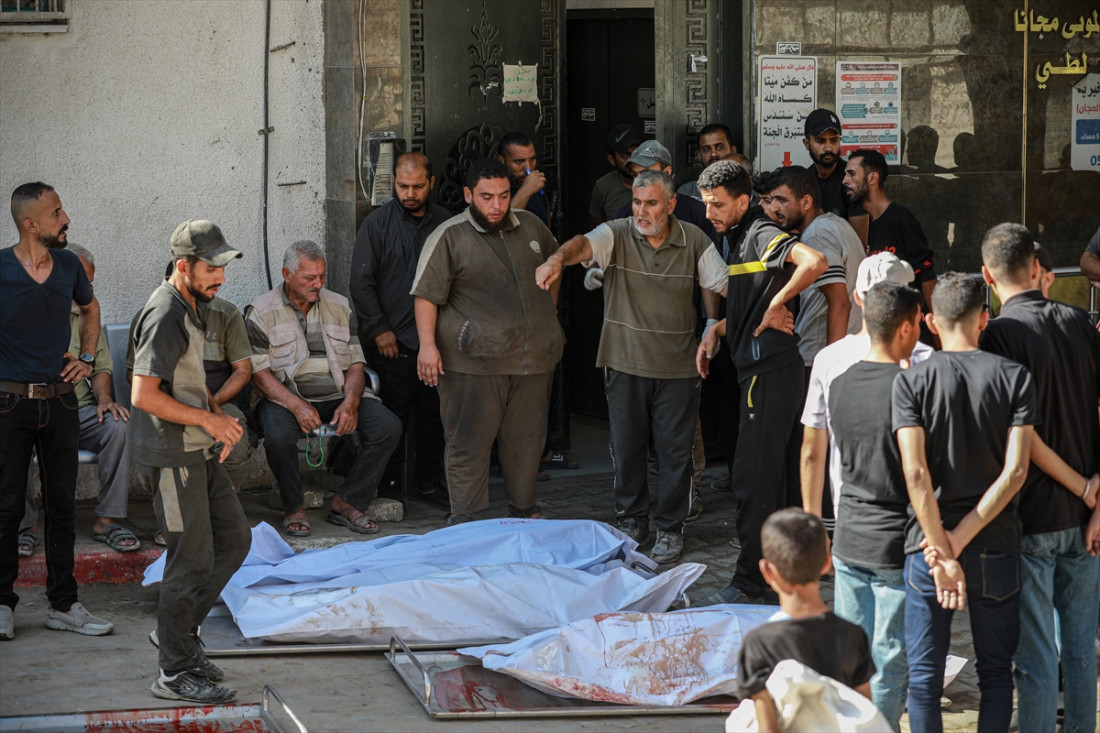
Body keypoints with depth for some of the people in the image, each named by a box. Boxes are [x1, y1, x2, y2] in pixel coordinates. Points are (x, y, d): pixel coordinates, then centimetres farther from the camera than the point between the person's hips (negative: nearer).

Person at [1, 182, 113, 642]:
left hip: (59, 401, 4)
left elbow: (90, 309, 25)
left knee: (62, 504, 7)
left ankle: (63, 605, 14)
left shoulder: (68, 266, 4)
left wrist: (86, 358, 12)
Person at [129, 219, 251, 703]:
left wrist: (219, 415, 8)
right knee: (191, 560, -4)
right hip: (170, 456, -10)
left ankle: (179, 631, 25)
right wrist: (209, 419, -19)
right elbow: (143, 394, -24)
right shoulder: (164, 315, -19)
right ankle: (175, 672, 6)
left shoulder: (194, 307, 12)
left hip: (198, 450, 10)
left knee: (234, 540, 14)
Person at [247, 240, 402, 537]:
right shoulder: (261, 312, -1)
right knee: (279, 435, -37)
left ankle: (347, 502, -9)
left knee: (388, 426, -20)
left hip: (337, 395, 4)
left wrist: (350, 402, -12)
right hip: (285, 397, -4)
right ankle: (294, 508, -11)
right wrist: (297, 406, -23)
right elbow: (259, 373, -9)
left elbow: (355, 364, 9)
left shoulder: (339, 306, 11)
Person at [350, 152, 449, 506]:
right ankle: (389, 486, 7)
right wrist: (379, 329, -8)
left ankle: (430, 482, 18)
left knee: (433, 413, 6)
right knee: (393, 415, -3)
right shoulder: (377, 223, 0)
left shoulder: (446, 223, 9)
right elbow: (362, 281, -2)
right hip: (392, 339, -3)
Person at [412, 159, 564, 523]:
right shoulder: (449, 237, -5)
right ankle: (464, 521, 2)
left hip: (533, 356, 5)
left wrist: (549, 310, 24)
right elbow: (426, 294, -8)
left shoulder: (530, 226, 11)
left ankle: (524, 511, 25)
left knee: (526, 439, 12)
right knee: (470, 441, -3)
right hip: (475, 360, -5)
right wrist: (428, 345, -15)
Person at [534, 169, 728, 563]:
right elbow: (585, 244, -25)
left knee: (675, 450, 4)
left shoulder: (693, 241, 0)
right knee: (626, 446, 9)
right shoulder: (617, 234, -5)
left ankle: (670, 528, 18)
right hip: (625, 363, 0)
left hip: (677, 366, 0)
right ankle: (631, 522, 26)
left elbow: (726, 285, 1)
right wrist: (558, 258, -49)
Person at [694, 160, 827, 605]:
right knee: (779, 474, 15)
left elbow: (814, 262, -31)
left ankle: (750, 582, -4)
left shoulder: (762, 235, -13)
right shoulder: (738, 239, 18)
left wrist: (777, 303, -19)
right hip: (762, 369, 10)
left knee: (755, 476, -7)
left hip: (770, 371, -10)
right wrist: (716, 331, 13)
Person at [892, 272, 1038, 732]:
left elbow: (915, 473, -15)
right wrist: (961, 539, -10)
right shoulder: (1014, 377, -3)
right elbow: (1015, 471, -11)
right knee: (995, 673, 13)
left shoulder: (911, 381, -6)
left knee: (924, 677, 8)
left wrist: (942, 552, -13)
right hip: (996, 548, 1)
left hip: (927, 545, -1)